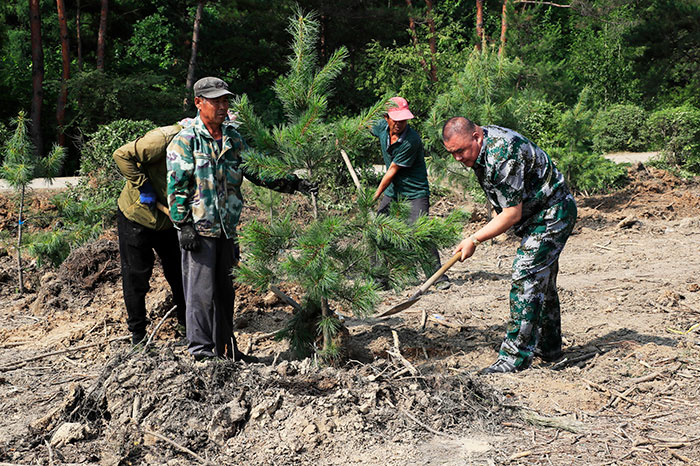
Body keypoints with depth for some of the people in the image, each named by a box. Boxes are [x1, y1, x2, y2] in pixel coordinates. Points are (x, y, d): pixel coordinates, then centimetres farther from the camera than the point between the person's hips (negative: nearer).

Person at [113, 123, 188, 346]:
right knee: (136, 278, 3)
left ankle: (186, 325, 29)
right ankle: (138, 333, 18)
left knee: (180, 273, 10)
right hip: (136, 217, -6)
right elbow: (122, 155, -24)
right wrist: (143, 185, -27)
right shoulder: (164, 139, -26)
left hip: (168, 221, 6)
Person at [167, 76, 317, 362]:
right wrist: (184, 226, -13)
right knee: (202, 290, -2)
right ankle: (201, 348, 9)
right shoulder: (185, 141, -6)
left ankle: (225, 348, 24)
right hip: (199, 229, -6)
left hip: (228, 228, 6)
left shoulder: (234, 140, 12)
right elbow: (176, 187, -8)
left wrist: (295, 184, 2)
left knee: (225, 290, 13)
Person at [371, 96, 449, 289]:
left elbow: (392, 170, -19)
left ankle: (438, 277, -9)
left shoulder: (411, 141, -25)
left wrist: (375, 196, -12)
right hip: (392, 192, 7)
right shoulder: (381, 127, -5)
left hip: (415, 193, -7)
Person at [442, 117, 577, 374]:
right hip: (536, 213, 10)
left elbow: (512, 215, -27)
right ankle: (548, 347, 29)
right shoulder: (479, 146, -1)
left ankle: (515, 357, -13)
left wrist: (474, 240, -21)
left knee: (527, 277, -16)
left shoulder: (503, 154, -32)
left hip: (553, 213, -10)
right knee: (542, 280, 16)